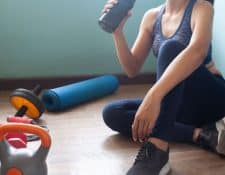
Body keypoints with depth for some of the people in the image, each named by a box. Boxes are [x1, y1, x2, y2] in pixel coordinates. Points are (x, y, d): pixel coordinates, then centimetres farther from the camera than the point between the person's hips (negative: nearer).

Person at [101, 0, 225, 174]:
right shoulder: (151, 16, 5)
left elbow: (198, 51, -34)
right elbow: (132, 69, 2)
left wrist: (154, 95, -48)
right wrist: (118, 32, -15)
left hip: (209, 96, -6)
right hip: (176, 102, 6)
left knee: (170, 47, -30)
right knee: (112, 113, -13)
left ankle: (157, 149, -44)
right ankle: (199, 134, -24)